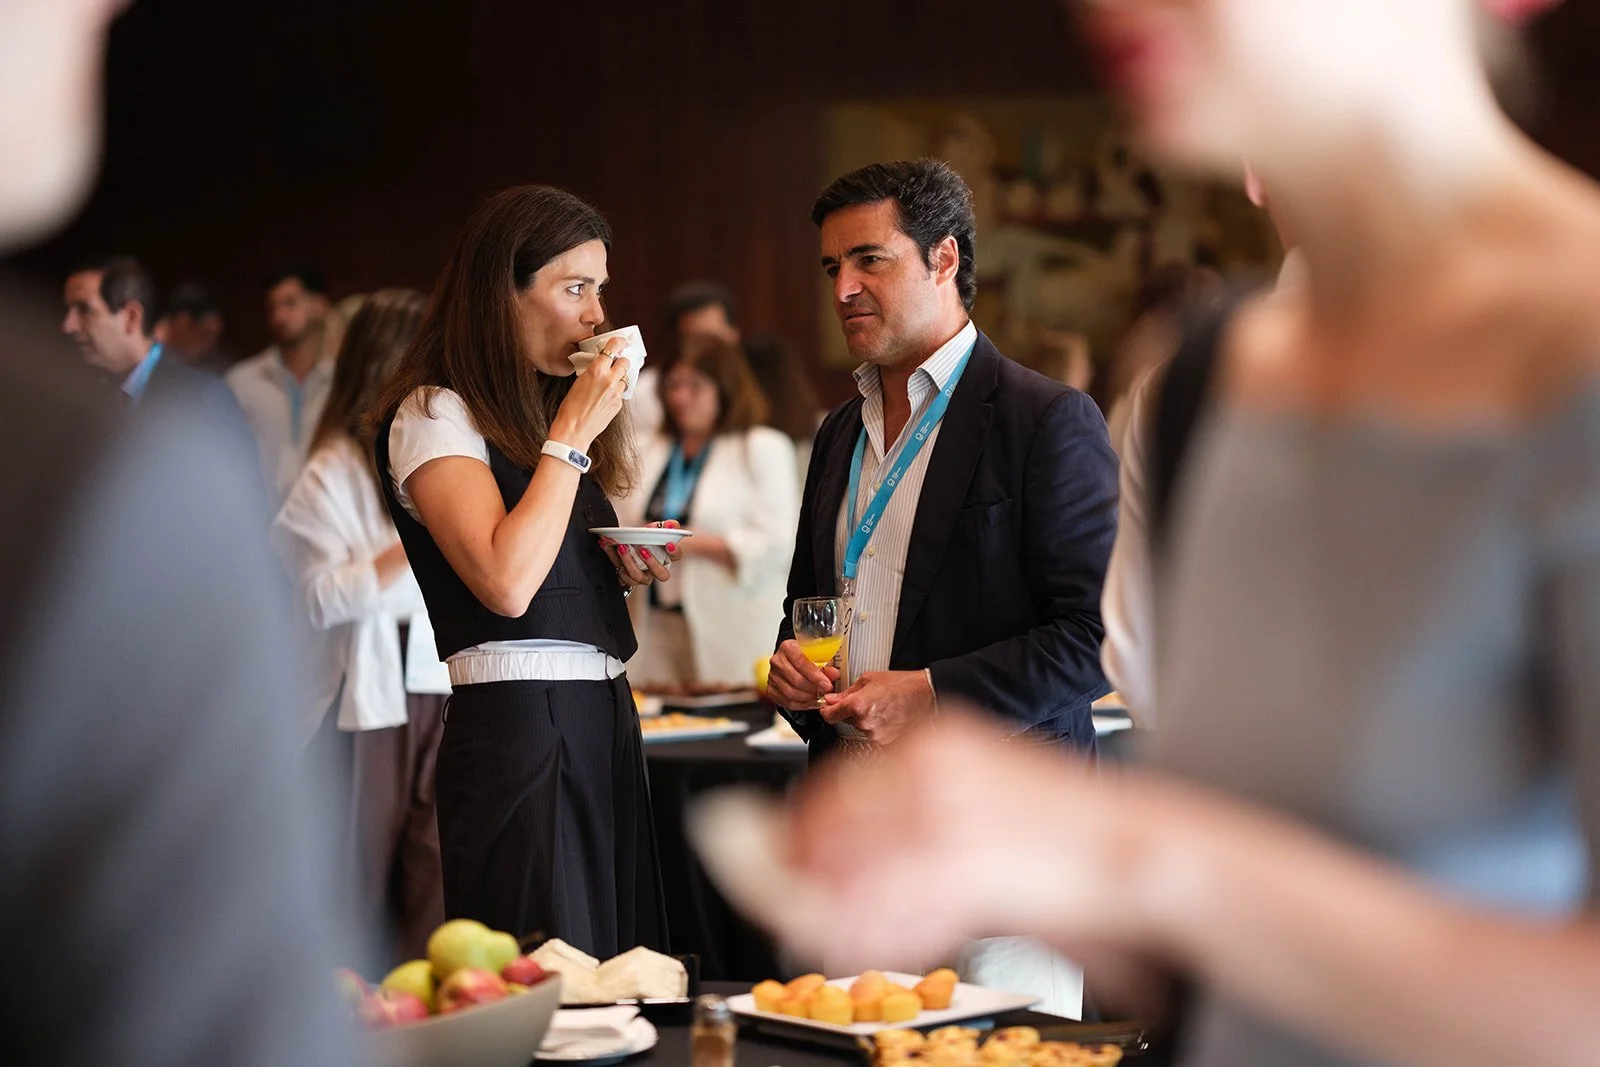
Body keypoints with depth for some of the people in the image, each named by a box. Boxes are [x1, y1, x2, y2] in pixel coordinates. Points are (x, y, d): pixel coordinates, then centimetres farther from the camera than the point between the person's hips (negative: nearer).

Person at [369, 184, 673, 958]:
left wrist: (622, 569, 6)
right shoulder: (434, 414, -7)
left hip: (603, 721, 8)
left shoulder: (548, 410, 18)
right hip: (520, 727, -8)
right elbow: (505, 583, -21)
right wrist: (571, 434, -14)